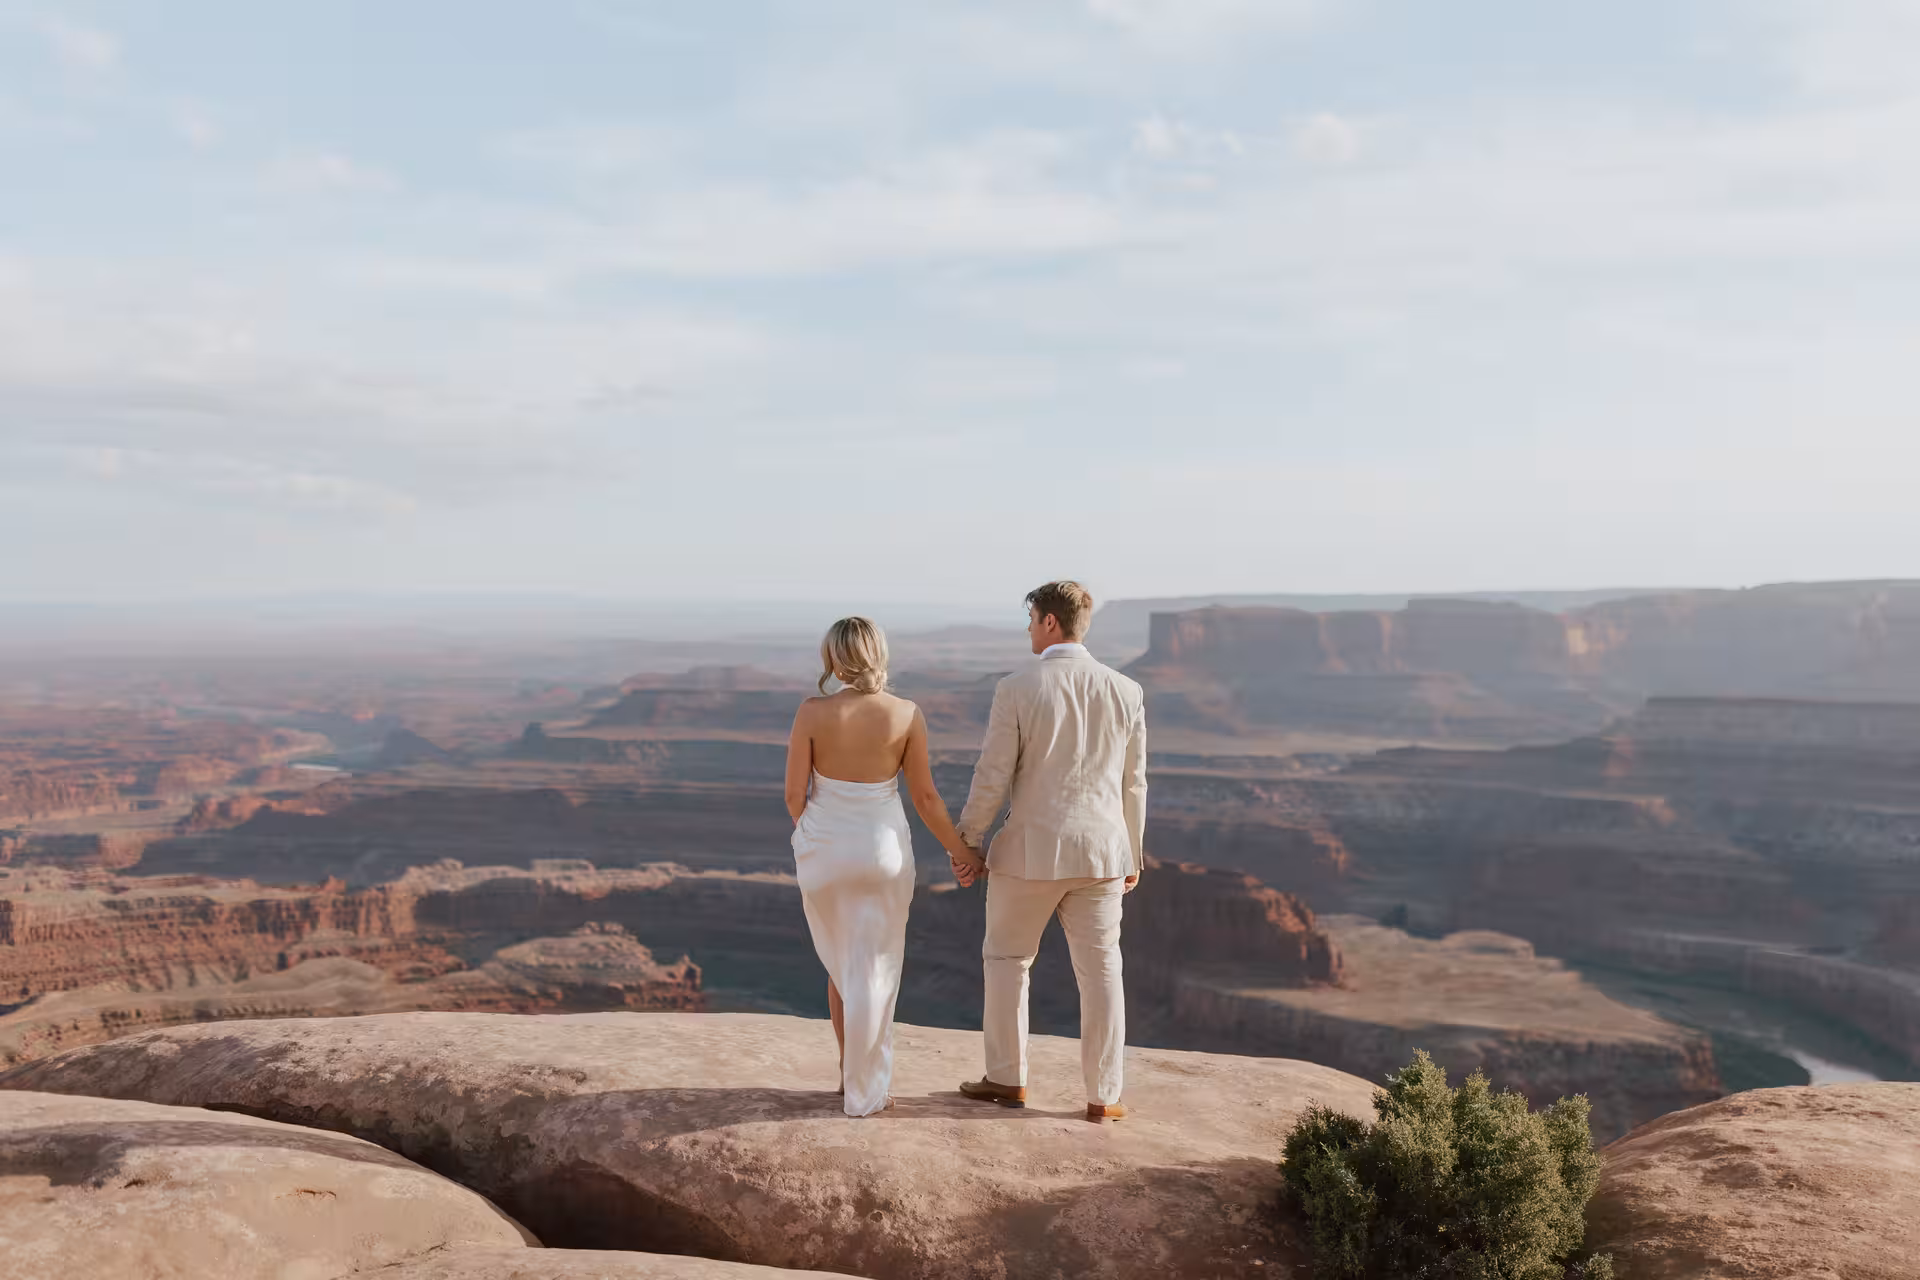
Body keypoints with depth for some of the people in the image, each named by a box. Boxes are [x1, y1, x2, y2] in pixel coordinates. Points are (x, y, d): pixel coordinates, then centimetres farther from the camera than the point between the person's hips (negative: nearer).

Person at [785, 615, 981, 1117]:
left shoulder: (812, 711, -11)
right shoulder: (906, 714, -9)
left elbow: (795, 794, -6)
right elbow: (926, 798, -5)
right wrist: (958, 849, 10)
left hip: (823, 849, 1)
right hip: (882, 850, -1)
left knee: (841, 964, 23)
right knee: (873, 973, 10)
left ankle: (852, 1071, 31)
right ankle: (863, 1091, 15)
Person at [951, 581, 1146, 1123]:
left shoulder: (1017, 690, -12)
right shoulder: (1126, 691, -1)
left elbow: (992, 779, -11)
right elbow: (1132, 784, 5)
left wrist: (966, 845, 1)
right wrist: (1132, 854, 16)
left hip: (1030, 850, -3)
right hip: (1098, 853, 3)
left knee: (1006, 959, 16)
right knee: (1100, 971, 11)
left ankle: (1007, 1079, 23)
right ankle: (1103, 1097, 14)